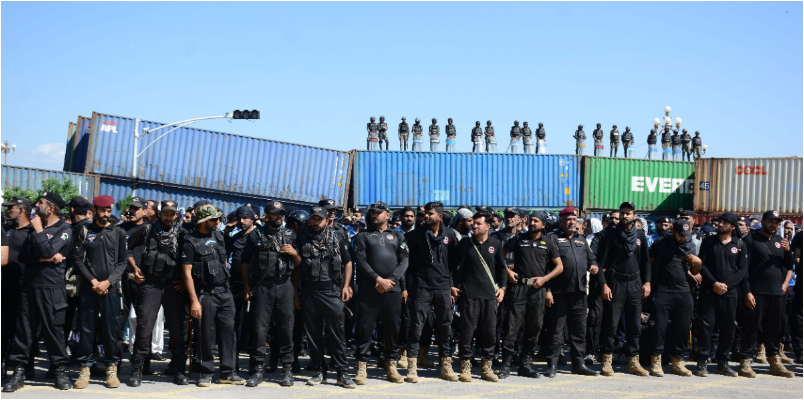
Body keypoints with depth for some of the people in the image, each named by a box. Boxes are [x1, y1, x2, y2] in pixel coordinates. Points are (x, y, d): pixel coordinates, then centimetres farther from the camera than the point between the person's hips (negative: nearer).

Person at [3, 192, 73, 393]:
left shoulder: (64, 230, -2)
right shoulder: (35, 227, 15)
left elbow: (48, 251, -17)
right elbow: (22, 255, 4)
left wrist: (39, 230, -10)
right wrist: (45, 258, -11)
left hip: (51, 287, -5)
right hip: (29, 284, 5)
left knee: (54, 329, -1)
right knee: (23, 328, 4)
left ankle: (60, 371, 9)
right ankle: (19, 372, 8)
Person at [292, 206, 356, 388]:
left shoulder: (337, 240, 8)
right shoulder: (302, 240, 10)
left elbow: (348, 263, 12)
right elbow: (297, 268, 13)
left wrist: (346, 286, 1)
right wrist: (296, 293, 9)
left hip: (332, 293, -2)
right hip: (309, 294, 2)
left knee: (337, 334, -4)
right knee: (313, 335, 5)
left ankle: (342, 373, 0)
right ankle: (318, 371, 14)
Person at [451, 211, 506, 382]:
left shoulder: (495, 245, 9)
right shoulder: (465, 243, 4)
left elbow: (501, 268, 18)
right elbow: (454, 265, 7)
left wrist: (502, 287, 10)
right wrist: (453, 285, -1)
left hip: (490, 295, 2)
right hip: (468, 294, -2)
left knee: (489, 331, 4)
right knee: (466, 331, -4)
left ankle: (486, 368, 13)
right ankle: (465, 367, 5)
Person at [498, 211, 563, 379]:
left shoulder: (548, 243, 11)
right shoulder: (518, 238, 8)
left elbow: (559, 267, 10)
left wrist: (544, 278, -4)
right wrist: (507, 271, -1)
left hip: (538, 289, 2)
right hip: (518, 287, -2)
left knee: (534, 327, 5)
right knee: (512, 325, -8)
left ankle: (525, 363, 15)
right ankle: (506, 365, -5)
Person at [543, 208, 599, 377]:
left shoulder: (581, 239, 20)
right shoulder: (553, 239, 1)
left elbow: (591, 257, 26)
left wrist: (593, 266, 1)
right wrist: (547, 290, -13)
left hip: (579, 291, 6)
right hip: (559, 292, -5)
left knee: (579, 328, 10)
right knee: (556, 328, -2)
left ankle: (579, 363, 18)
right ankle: (552, 364, 3)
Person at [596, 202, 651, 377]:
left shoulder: (640, 236, 10)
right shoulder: (611, 236, -2)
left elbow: (645, 261, 17)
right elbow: (601, 262, -5)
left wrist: (646, 282, 7)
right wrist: (603, 284, -13)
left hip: (635, 283, 4)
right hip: (615, 283, -4)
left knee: (635, 324, 6)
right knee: (611, 323, -5)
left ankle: (633, 362, 13)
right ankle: (607, 361, 0)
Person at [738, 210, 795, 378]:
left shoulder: (780, 241, 16)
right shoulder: (751, 239, -1)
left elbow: (789, 266, 20)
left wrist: (788, 251, -1)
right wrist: (747, 292, -13)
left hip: (777, 293, 5)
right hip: (757, 293, -5)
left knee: (773, 328, 11)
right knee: (752, 327, -4)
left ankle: (775, 363, 18)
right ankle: (745, 362, 0)